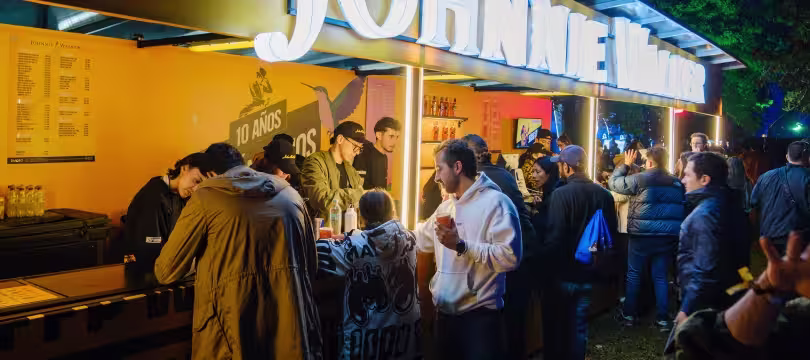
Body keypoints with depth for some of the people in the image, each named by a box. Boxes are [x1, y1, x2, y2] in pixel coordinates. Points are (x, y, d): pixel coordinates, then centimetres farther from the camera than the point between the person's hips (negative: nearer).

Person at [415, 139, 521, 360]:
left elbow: (510, 256, -25)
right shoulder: (445, 207, 14)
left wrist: (461, 246, -23)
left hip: (479, 315, -8)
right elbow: (420, 240, 27)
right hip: (445, 312, 8)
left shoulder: (496, 202, -14)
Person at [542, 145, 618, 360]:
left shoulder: (561, 194, -19)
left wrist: (545, 265, -10)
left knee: (554, 326, 13)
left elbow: (554, 237, -22)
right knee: (578, 326, 14)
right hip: (587, 272, 5)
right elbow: (611, 233, 10)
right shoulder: (604, 195, 0)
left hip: (563, 273, -4)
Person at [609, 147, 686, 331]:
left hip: (643, 235, -4)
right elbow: (682, 209, 15)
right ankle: (663, 318, 12)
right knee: (661, 276, 11)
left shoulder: (640, 179, -10)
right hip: (669, 235, 4)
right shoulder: (677, 183, 8)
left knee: (634, 275, 10)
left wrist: (626, 164, 10)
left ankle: (629, 314, 20)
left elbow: (614, 183, 0)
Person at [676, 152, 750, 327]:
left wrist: (687, 309, -22)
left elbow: (707, 269, -28)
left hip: (704, 305, -10)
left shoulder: (706, 214, -23)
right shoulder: (727, 203, 9)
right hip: (723, 297, 10)